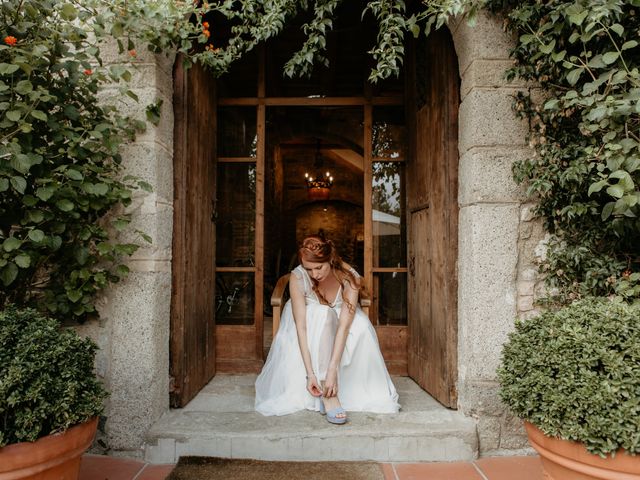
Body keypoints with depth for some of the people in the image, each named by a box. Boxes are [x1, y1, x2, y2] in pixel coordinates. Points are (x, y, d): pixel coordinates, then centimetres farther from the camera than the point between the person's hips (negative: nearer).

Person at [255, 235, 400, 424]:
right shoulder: (298, 277, -28)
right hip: (310, 329, -1)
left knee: (361, 325, -31)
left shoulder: (349, 277, -27)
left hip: (334, 327, 1)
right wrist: (310, 373, -38)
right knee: (321, 314, -35)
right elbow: (300, 326, -32)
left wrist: (332, 369, -42)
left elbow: (344, 325, -34)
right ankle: (327, 392, -34)